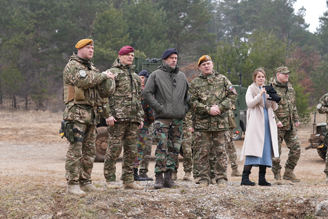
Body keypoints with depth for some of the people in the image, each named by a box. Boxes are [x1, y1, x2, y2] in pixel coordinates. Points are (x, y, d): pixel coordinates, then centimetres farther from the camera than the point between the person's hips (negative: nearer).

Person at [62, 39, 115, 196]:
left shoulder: (92, 68, 22)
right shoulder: (72, 66, -5)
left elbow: (101, 90, 25)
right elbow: (83, 81, -23)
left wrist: (105, 110, 14)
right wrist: (103, 76, -13)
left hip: (92, 114, 9)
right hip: (77, 113, -9)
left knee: (89, 151, 11)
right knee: (75, 150, -10)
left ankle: (85, 182, 18)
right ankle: (72, 184, -8)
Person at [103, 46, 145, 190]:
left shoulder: (135, 76, 24)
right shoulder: (112, 73, 1)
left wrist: (140, 117, 21)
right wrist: (108, 114, -17)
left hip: (133, 119, 7)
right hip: (118, 118, -7)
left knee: (131, 151, 6)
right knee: (114, 149, -6)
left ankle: (128, 180, 12)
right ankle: (110, 180, 1)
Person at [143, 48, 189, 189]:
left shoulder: (182, 76, 16)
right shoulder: (156, 75, 2)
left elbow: (189, 94, 24)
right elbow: (147, 94, -4)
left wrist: (185, 108, 8)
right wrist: (159, 108, -12)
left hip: (178, 119, 5)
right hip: (162, 118, -5)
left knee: (174, 149, 4)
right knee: (162, 148, -11)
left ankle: (168, 177, 10)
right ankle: (159, 178, -9)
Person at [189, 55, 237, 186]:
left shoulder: (222, 79, 11)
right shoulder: (195, 83, 8)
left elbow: (233, 95, 5)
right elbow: (193, 102, 0)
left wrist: (220, 107, -9)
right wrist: (208, 109, -13)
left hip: (220, 122, 1)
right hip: (202, 122, -1)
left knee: (220, 151, 3)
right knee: (202, 152, 0)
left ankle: (221, 178, 9)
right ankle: (203, 178, 6)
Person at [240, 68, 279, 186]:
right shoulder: (251, 89, 7)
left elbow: (275, 107, 11)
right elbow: (249, 104, -9)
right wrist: (260, 95, -20)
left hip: (268, 123, 5)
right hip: (255, 123, -5)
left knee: (266, 151, 2)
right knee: (253, 150, -13)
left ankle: (262, 178, 6)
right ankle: (245, 177, -15)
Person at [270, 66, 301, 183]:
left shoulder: (290, 87, 15)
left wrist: (296, 119, 16)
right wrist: (276, 121, -18)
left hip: (290, 125, 7)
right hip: (277, 125, -7)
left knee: (296, 148, 3)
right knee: (276, 151, -1)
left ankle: (288, 172, 16)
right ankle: (277, 176, 10)